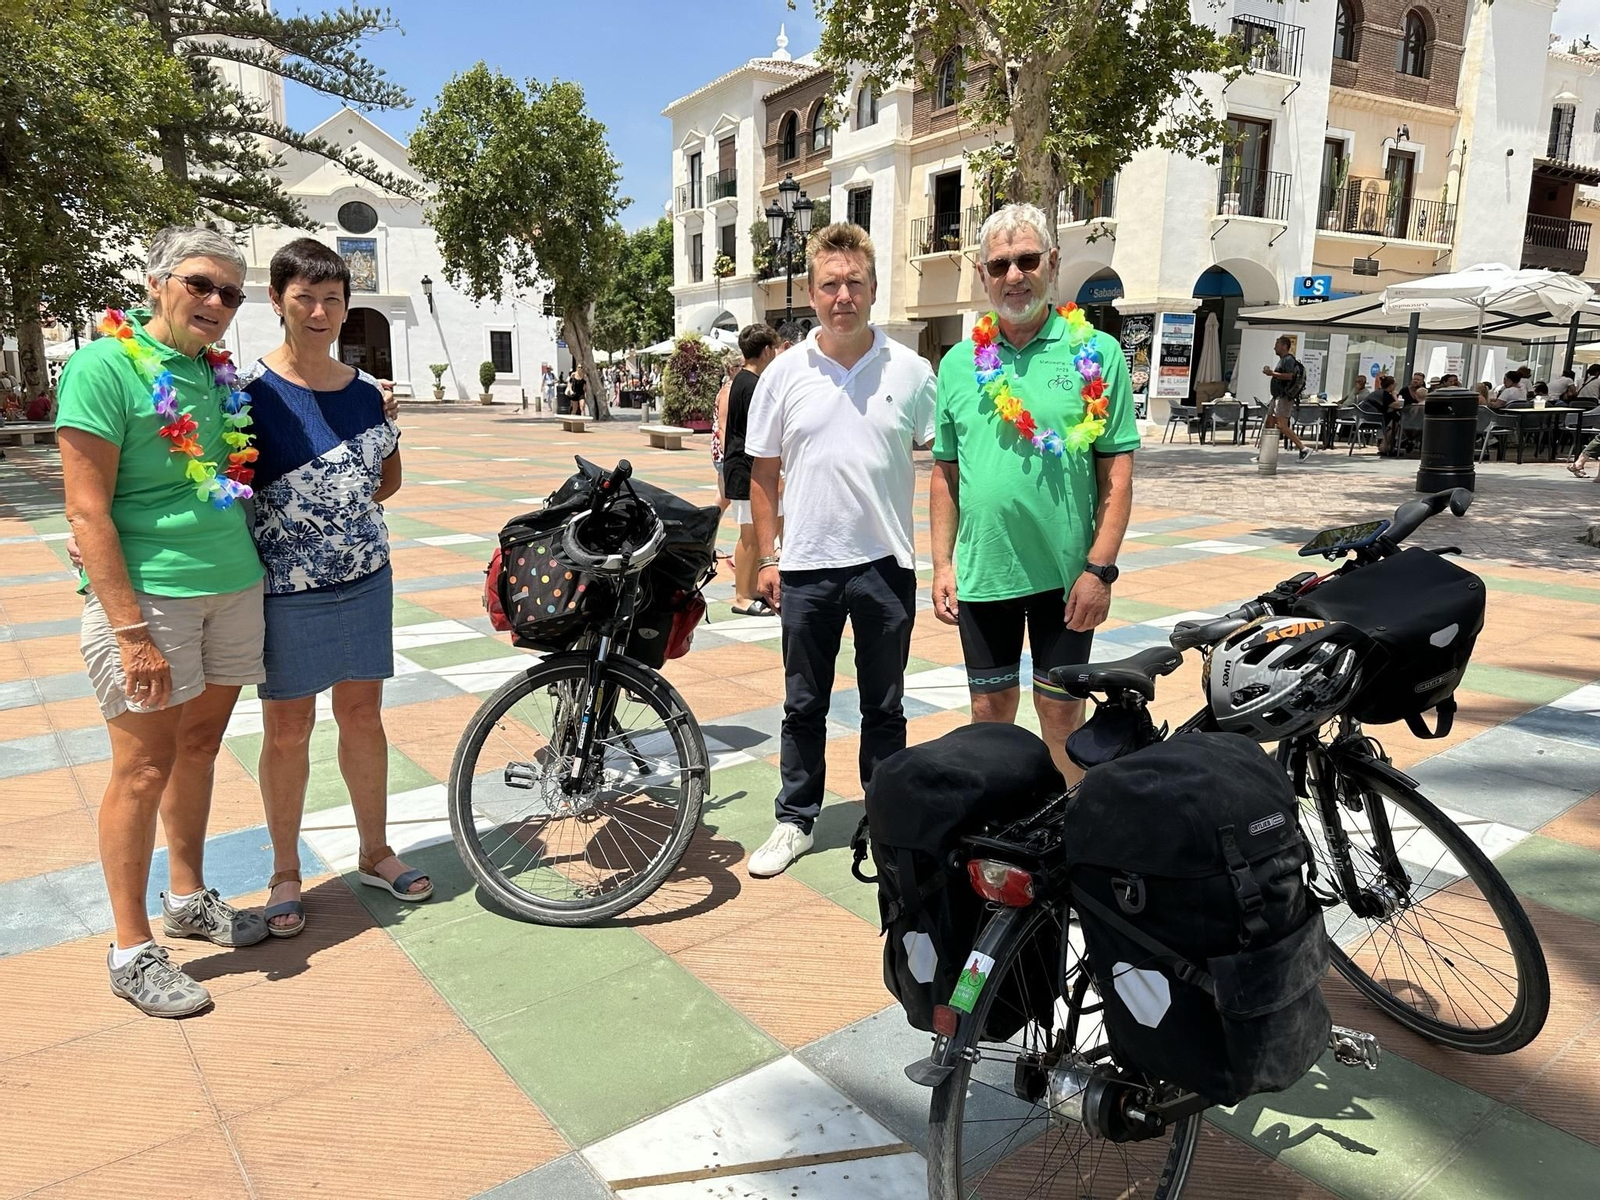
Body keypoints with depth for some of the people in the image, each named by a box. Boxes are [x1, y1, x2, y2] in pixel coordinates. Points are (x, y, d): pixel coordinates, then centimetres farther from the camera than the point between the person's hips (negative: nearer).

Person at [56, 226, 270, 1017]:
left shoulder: (220, 375, 11)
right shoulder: (106, 364, -9)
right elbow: (87, 512, -14)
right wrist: (132, 631, -19)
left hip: (232, 586, 6)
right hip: (146, 593, -6)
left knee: (200, 745, 16)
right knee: (144, 768, 1)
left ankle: (188, 897, 33)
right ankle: (131, 951, 15)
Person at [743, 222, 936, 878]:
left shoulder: (910, 370, -2)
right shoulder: (784, 374, 0)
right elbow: (763, 472, 5)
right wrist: (766, 557, 2)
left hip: (887, 563, 0)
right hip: (807, 565, 1)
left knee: (884, 707, 13)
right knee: (804, 706, 13)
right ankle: (795, 822, 28)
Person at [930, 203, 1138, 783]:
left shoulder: (1097, 354, -2)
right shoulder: (960, 363, 6)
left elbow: (1118, 474, -4)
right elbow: (944, 474, 10)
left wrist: (1099, 568, -11)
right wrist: (943, 564, 4)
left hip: (1066, 574, -2)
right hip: (981, 573, 3)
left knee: (1061, 711, 8)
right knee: (990, 708, 14)